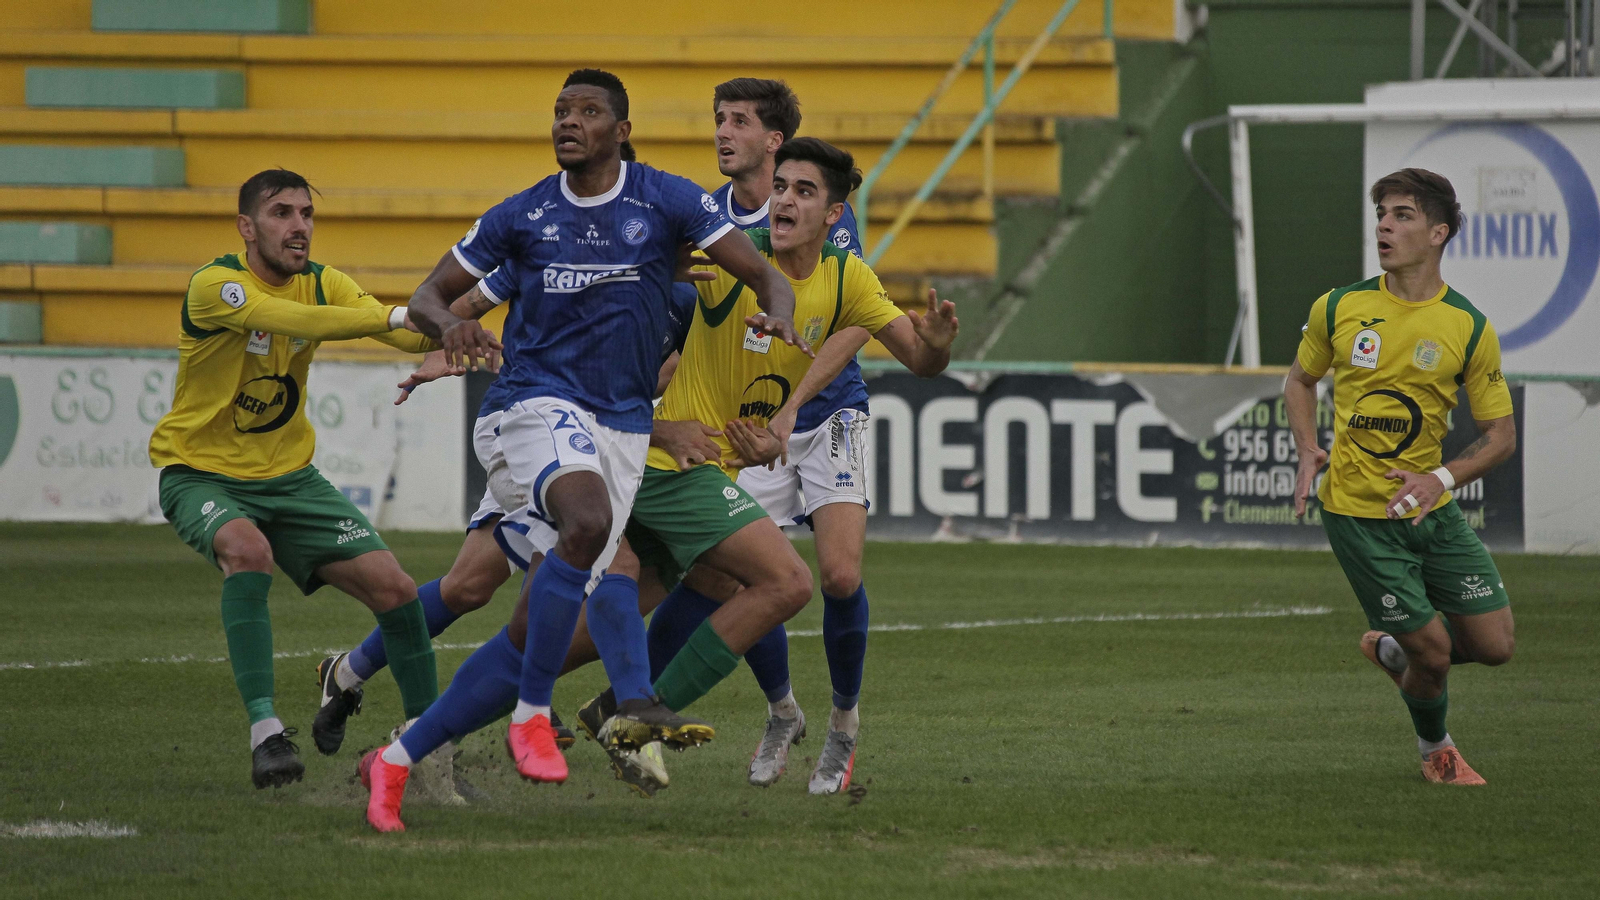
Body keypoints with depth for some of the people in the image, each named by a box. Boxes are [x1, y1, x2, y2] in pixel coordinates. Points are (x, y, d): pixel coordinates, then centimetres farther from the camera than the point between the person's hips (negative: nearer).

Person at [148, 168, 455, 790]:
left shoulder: (322, 283, -1)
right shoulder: (213, 285, -20)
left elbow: (400, 331, -16)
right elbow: (294, 320, -37)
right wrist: (398, 316, -46)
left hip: (289, 477, 6)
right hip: (202, 475, -6)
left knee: (393, 587, -4)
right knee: (248, 550, -37)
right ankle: (264, 731, -33)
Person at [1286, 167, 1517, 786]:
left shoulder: (1469, 329, -5)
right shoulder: (1338, 309, -4)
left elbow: (1501, 435, 0)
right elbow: (1300, 379, 14)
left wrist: (1443, 478, -17)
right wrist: (1308, 451, -4)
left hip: (1432, 512, 2)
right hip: (1357, 514, -2)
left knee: (1494, 644, 1)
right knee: (1434, 653, -5)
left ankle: (1391, 649, 30)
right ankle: (1435, 750, 26)